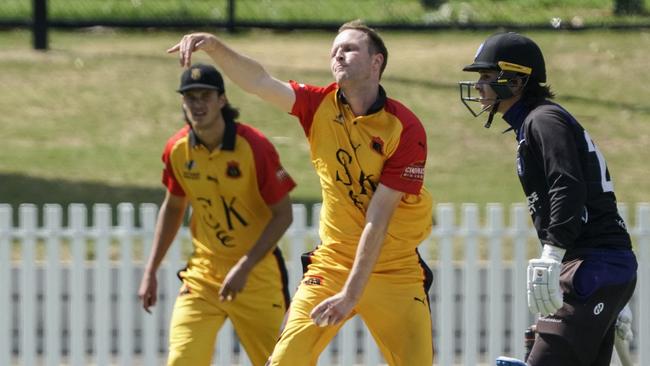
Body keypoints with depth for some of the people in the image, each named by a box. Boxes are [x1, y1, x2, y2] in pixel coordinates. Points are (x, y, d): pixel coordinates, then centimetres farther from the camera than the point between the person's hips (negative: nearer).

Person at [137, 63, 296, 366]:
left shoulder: (254, 147, -16)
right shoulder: (177, 150, -2)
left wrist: (244, 267, -20)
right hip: (202, 272, 3)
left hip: (257, 273, -3)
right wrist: (150, 272, 12)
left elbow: (283, 214, -12)